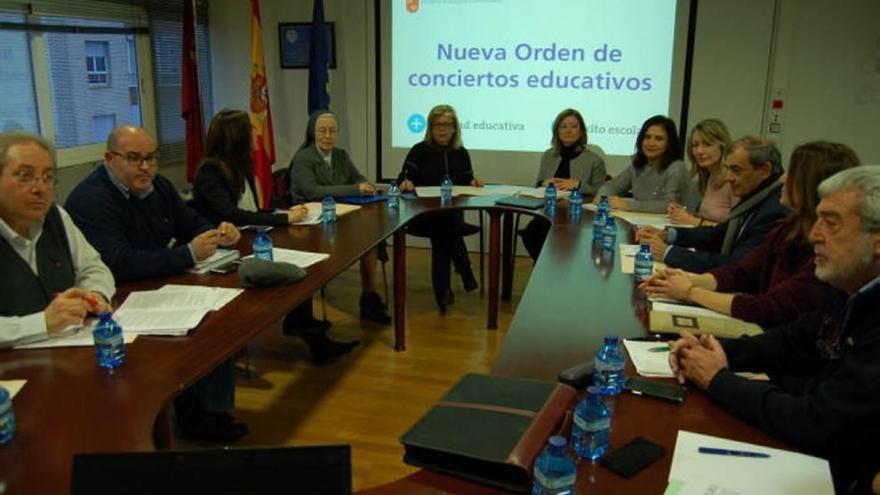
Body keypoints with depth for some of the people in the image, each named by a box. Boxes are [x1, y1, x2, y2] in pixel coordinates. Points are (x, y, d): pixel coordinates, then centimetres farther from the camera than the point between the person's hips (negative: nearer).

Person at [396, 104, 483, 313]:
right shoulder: (419, 150, 4)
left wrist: (473, 183, -5)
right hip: (423, 214, -2)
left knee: (442, 234, -33)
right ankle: (466, 274, -26)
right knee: (444, 226, -36)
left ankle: (442, 291, -24)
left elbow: (466, 183, 19)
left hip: (452, 214, 3)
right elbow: (403, 179, -4)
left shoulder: (461, 153, 15)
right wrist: (406, 183, -28)